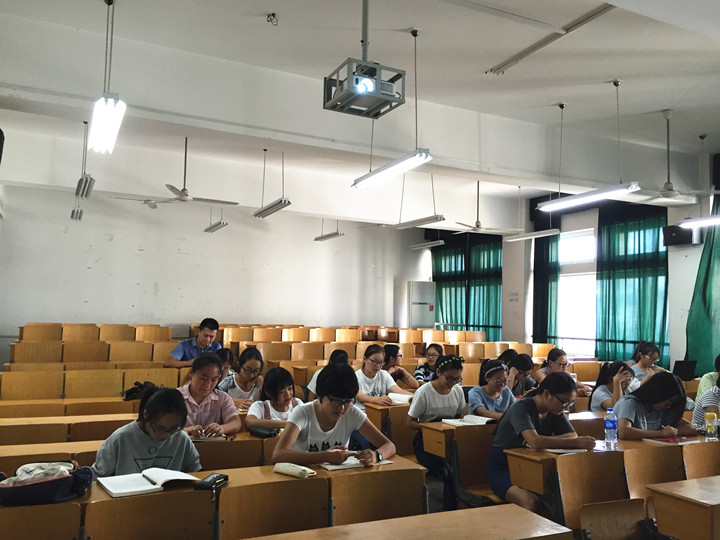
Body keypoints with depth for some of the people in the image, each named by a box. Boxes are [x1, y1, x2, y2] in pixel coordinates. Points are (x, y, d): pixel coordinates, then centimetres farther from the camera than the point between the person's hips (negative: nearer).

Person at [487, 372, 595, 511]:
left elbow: (572, 435, -5)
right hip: (502, 469, -6)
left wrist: (545, 442, -22)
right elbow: (535, 441, -36)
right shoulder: (521, 407, -22)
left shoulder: (555, 411, 3)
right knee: (531, 502, -36)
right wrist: (577, 443, -37)